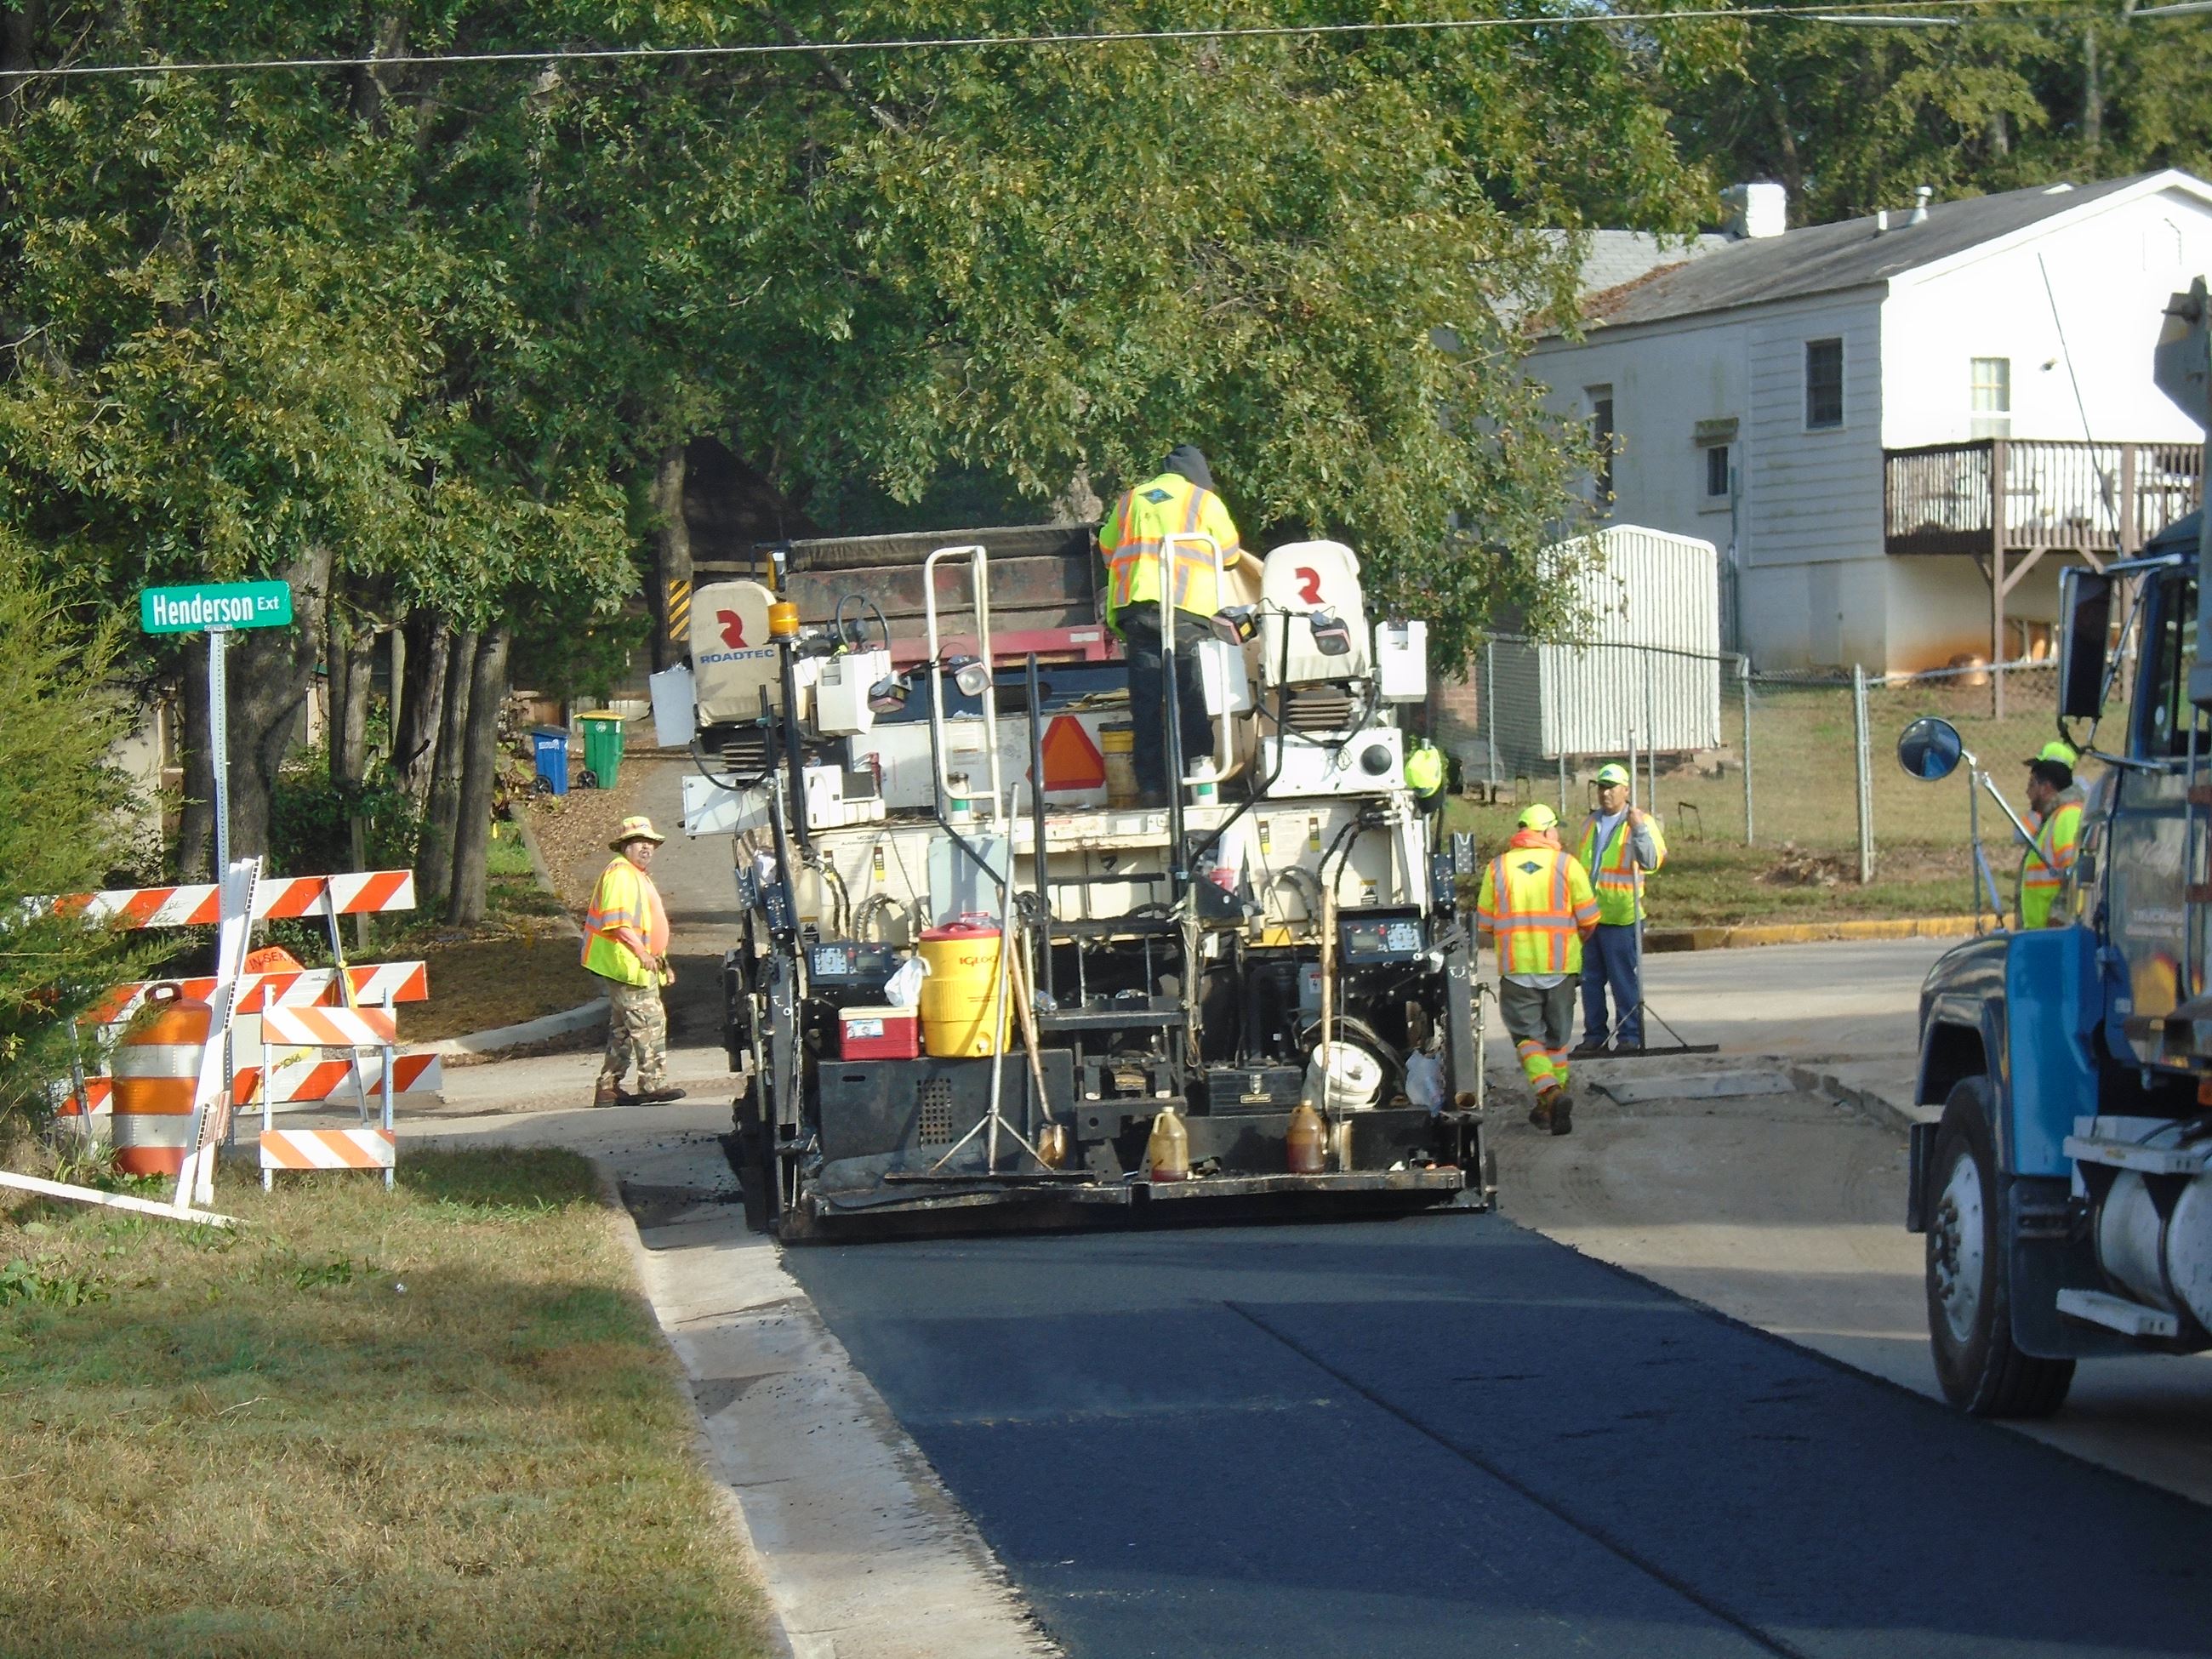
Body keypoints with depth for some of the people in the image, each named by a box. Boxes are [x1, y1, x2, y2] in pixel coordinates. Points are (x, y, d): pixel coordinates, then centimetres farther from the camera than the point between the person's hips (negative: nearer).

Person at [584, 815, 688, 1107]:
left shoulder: (638, 876, 23)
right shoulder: (620, 874, -12)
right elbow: (616, 921, -22)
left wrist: (660, 961, 27)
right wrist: (643, 953, -23)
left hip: (640, 963, 11)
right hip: (627, 963, -11)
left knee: (624, 1028, 12)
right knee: (650, 1022, -11)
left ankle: (608, 1088, 15)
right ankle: (653, 1086, -11)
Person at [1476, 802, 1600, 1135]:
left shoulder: (1498, 867, 1)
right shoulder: (1567, 864, -3)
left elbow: (1484, 924, 5)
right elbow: (1589, 918, -2)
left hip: (1516, 967, 0)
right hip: (1561, 965, 0)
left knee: (1527, 1036, 3)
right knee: (1556, 1037, 15)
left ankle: (1550, 1093, -21)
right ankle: (1550, 1107, 19)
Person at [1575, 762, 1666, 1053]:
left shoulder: (1640, 822, -2)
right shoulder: (1590, 823, 17)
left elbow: (1652, 860, -17)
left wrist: (1639, 829, -30)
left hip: (1621, 917, -6)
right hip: (1587, 916, 6)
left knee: (1624, 980, -4)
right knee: (1590, 979, 9)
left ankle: (1629, 1037, 1)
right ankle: (1594, 1035, 17)